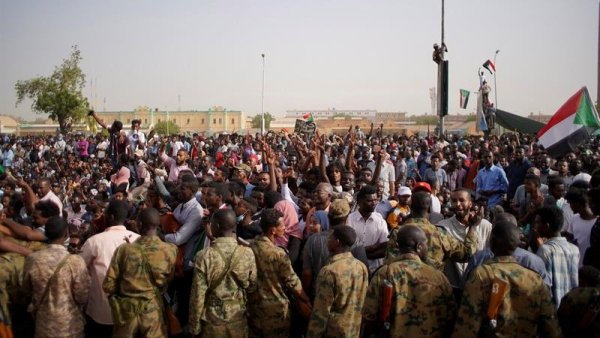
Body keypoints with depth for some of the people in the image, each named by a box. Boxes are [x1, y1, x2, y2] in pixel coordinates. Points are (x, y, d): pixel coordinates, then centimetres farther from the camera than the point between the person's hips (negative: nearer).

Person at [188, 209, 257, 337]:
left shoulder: (204, 256, -19)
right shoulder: (247, 253, -13)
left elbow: (198, 295, -13)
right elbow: (252, 286, 0)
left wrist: (194, 327, -3)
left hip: (212, 321, -2)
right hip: (238, 319, 2)